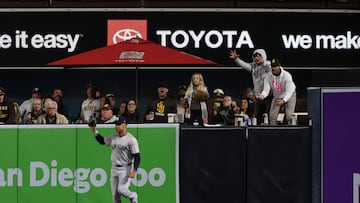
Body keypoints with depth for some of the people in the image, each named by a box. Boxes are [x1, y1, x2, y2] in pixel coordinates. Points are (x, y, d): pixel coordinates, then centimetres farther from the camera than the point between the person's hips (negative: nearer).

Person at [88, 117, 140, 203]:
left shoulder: (131, 139, -13)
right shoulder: (113, 138, 7)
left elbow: (137, 156, -15)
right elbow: (102, 141, 22)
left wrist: (134, 171, -25)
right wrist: (94, 131, 9)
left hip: (125, 169, -6)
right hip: (114, 169, 6)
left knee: (121, 189, -17)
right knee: (115, 193, 5)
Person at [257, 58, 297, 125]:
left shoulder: (286, 75, -30)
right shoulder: (269, 76, -18)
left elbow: (289, 91, -35)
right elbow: (266, 90, -19)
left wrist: (283, 101, -53)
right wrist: (262, 96, -44)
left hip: (289, 95, -4)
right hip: (277, 96, 4)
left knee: (289, 116, -18)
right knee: (272, 116, -4)